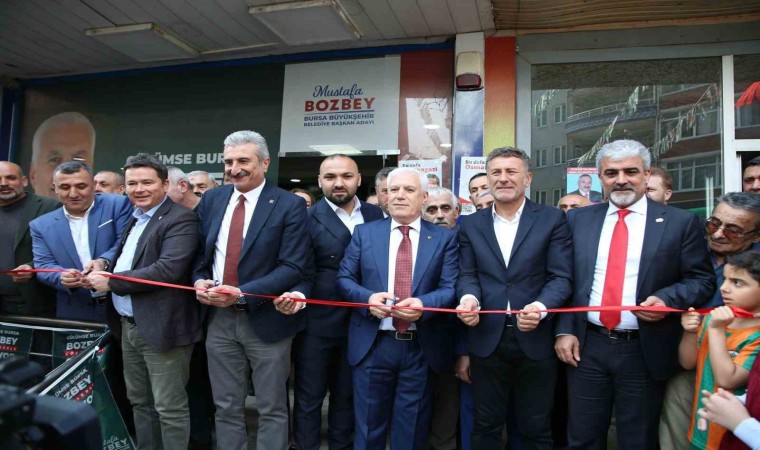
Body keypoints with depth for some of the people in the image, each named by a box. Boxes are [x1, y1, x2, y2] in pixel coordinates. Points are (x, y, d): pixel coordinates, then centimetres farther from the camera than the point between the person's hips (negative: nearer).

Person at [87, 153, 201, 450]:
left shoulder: (180, 220, -14)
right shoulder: (134, 219, 15)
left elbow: (168, 270, -25)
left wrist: (110, 282, -18)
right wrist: (102, 269, 0)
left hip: (161, 327, -9)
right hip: (129, 326, 9)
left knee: (169, 408, 2)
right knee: (139, 402, 20)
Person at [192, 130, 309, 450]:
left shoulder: (290, 205, -9)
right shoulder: (211, 199, 7)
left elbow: (293, 267, -15)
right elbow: (199, 253, 14)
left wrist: (242, 293, -22)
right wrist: (199, 280, -7)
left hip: (264, 318, -4)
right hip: (218, 319, 4)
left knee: (271, 410, 11)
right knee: (226, 407, 16)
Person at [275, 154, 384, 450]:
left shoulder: (375, 215, 4)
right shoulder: (307, 218, -7)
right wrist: (297, 295, -31)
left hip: (360, 323, 4)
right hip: (317, 322, -3)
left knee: (347, 396, 18)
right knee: (309, 398, 10)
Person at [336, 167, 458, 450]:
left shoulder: (444, 238, 2)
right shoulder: (364, 233, 5)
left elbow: (451, 288, -5)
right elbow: (344, 278, 4)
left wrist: (423, 304, -24)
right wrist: (367, 298, -15)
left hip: (422, 348, 0)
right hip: (372, 345, 1)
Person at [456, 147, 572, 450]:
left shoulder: (552, 219, 0)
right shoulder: (470, 225, 8)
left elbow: (561, 277, -6)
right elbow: (467, 275, 5)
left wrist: (540, 307, -25)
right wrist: (469, 297, -18)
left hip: (536, 339, -1)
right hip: (487, 339, 2)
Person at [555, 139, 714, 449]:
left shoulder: (681, 222, -1)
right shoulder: (578, 219, 4)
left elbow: (702, 280, 0)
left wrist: (667, 299, -19)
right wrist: (564, 330, -3)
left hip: (645, 351, -1)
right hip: (586, 346, 2)